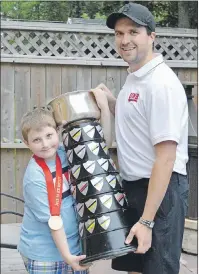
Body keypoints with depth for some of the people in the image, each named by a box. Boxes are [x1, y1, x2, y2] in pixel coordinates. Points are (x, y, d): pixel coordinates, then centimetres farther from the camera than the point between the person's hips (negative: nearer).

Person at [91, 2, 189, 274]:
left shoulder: (161, 83, -21)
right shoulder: (133, 77, 9)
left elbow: (166, 157, -25)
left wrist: (146, 221, -26)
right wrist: (112, 103, 7)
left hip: (161, 189, -9)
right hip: (133, 186, 10)